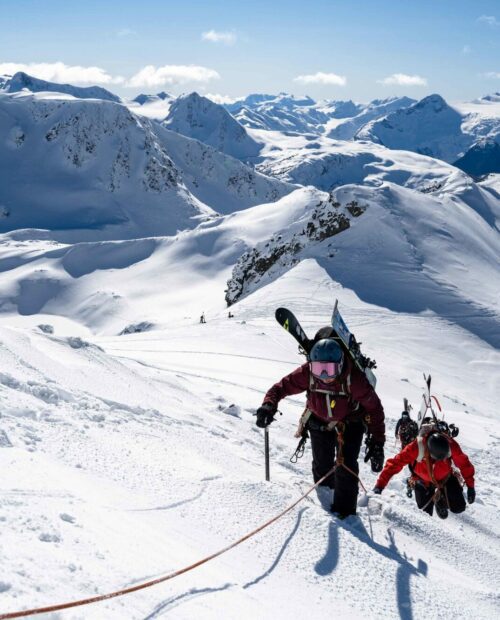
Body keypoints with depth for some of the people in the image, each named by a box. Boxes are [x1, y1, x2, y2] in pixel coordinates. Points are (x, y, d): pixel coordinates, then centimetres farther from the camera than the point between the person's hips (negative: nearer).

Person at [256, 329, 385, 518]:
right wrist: (269, 405, -42)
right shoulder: (307, 373, -31)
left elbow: (374, 408, -25)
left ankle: (345, 512, -1)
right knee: (322, 465, 12)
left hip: (349, 423, -3)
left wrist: (377, 443, -27)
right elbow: (281, 387, -20)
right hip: (320, 421, 3)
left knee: (346, 466, -14)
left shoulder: (354, 378, -36)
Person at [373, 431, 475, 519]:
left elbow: (464, 464, -16)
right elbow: (394, 464, -35)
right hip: (423, 482, -1)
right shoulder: (416, 448, -39)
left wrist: (470, 486, -11)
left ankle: (442, 499, 28)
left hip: (445, 478, 1)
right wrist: (380, 485, -39)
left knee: (459, 508, -5)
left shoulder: (450, 445, -32)